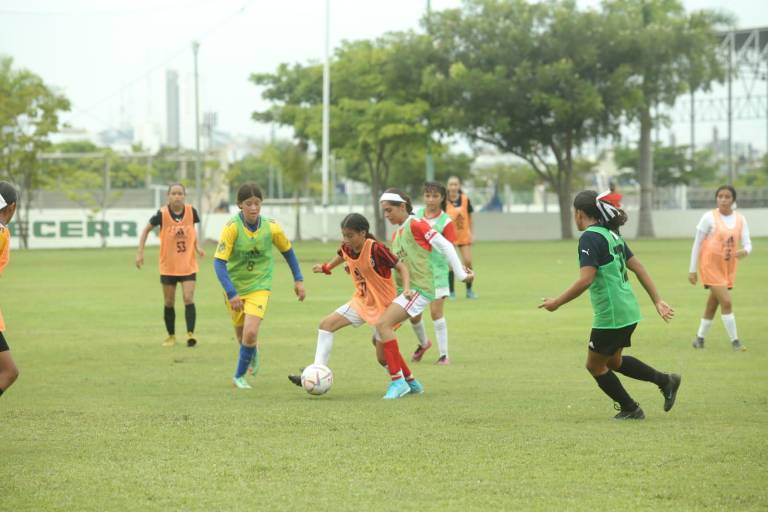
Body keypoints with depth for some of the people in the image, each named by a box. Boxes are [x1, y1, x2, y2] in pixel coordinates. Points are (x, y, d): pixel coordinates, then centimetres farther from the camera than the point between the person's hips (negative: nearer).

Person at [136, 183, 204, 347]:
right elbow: (146, 230, 1)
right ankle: (171, 336, 23)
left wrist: (197, 246, -1)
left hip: (188, 265, 0)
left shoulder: (191, 211, -7)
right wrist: (140, 252, -4)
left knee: (188, 299, -12)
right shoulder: (162, 214, -13)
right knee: (169, 303, 8)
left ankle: (190, 334, -10)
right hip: (168, 266, 0)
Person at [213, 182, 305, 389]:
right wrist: (231, 294, -32)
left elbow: (287, 250, 6)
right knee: (241, 333, 17)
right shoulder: (232, 227, -21)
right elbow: (219, 262, -24)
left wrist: (298, 279, 6)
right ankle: (253, 354, 54)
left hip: (259, 287, 0)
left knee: (250, 333, -19)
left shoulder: (272, 227, -14)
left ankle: (239, 376, 4)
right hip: (235, 287, 0)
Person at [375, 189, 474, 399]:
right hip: (403, 290, 9)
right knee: (379, 338, 3)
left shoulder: (416, 225, -8)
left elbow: (445, 246, -10)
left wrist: (461, 274, -11)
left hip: (418, 289, -9)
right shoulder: (396, 233, 18)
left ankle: (398, 381, -21)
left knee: (382, 324, -25)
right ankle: (410, 382, 14)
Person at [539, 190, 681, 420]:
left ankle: (630, 409, 18)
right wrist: (657, 301, 15)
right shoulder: (612, 234, 12)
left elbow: (585, 280, -24)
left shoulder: (590, 238, -16)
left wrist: (556, 303, -15)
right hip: (628, 311, 9)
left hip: (610, 315, -9)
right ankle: (665, 380, 21)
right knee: (613, 360, 26)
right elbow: (639, 268, 13)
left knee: (595, 365, 11)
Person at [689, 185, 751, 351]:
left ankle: (700, 338, 28)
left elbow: (747, 244, -2)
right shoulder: (709, 217, -10)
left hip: (729, 267, 5)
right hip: (711, 266, -5)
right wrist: (692, 269, -6)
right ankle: (734, 341, -9)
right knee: (726, 301, -14)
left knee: (713, 304, 14)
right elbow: (697, 244, -5)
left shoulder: (740, 219, 3)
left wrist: (744, 251, -27)